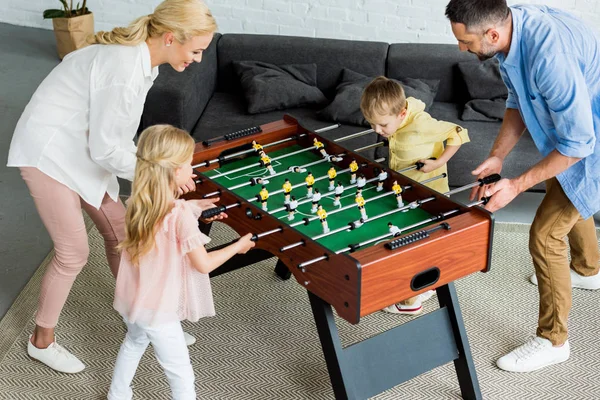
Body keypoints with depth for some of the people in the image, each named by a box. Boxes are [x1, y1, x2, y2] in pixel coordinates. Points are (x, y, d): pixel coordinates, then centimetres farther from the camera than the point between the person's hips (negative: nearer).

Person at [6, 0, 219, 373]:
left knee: (119, 230, 13)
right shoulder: (125, 69, -31)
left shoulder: (142, 57, -2)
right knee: (74, 253, -2)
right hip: (48, 153, -9)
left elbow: (118, 135, 6)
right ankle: (42, 341, 20)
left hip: (82, 150, 9)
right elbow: (106, 149, -26)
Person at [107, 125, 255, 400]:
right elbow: (204, 264, -20)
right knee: (181, 375, 8)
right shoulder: (181, 215, -28)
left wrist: (196, 209, 11)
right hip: (158, 308, -8)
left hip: (131, 299, 8)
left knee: (134, 343, 34)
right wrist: (239, 245, -7)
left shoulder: (139, 202, -6)